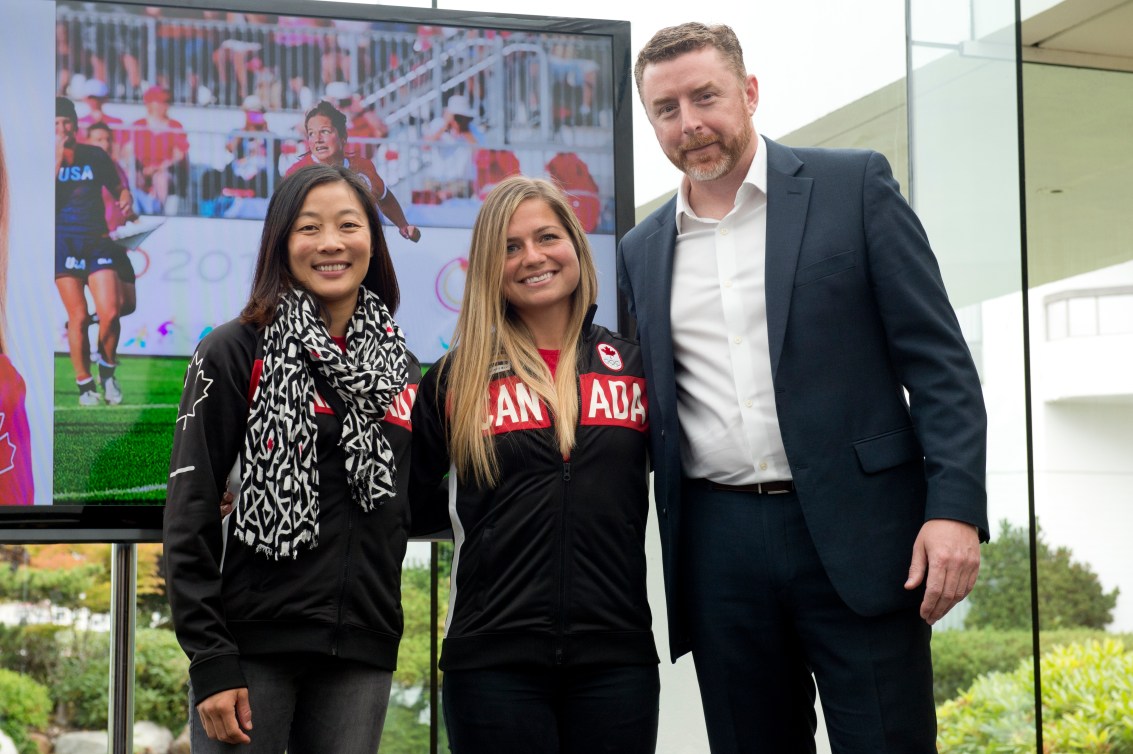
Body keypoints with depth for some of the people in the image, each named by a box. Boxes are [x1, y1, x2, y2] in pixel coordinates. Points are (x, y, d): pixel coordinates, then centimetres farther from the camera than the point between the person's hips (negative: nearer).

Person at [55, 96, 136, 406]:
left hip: (97, 241, 2)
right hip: (64, 241, -1)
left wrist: (125, 200, -3)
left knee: (110, 313, -11)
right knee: (78, 316, -5)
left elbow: (118, 187, 19)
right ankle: (84, 383, 10)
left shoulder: (96, 156, 8)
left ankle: (107, 369, 15)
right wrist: (58, 157, -16)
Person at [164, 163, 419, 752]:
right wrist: (210, 660, -12)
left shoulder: (402, 368, 11)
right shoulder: (235, 352, -3)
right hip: (252, 644, -4)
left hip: (361, 650, 4)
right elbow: (189, 511, -6)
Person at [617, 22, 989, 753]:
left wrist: (955, 507, -13)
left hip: (854, 530, -3)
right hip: (718, 548, 3)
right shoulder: (641, 252, 13)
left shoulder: (854, 186, 2)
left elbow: (938, 359, -2)